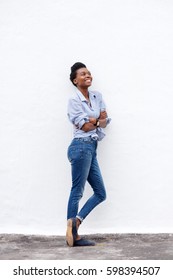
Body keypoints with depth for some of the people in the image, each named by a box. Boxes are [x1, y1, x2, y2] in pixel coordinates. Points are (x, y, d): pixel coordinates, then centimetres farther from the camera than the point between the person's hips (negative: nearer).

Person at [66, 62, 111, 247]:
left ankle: (75, 222, 7)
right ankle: (73, 235, 1)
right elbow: (84, 126, -12)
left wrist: (92, 121, -8)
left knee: (100, 193, 8)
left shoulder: (97, 96, 15)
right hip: (81, 147, -8)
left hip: (91, 148, 8)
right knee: (77, 191, -5)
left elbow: (105, 120, 10)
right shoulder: (74, 100, -6)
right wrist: (98, 120, 2)